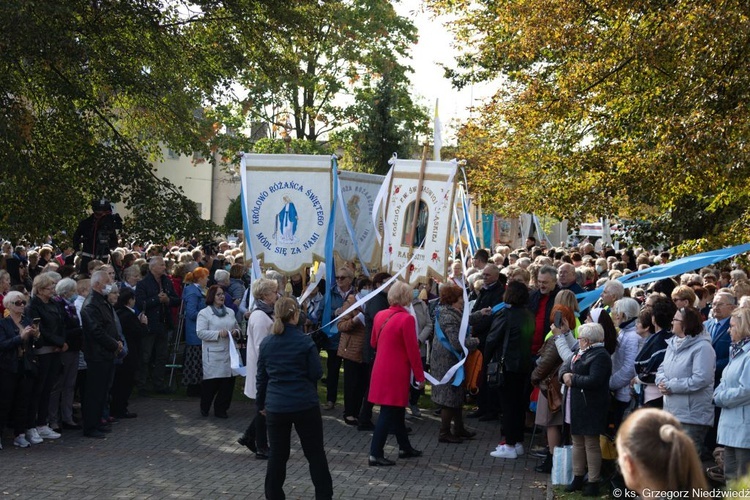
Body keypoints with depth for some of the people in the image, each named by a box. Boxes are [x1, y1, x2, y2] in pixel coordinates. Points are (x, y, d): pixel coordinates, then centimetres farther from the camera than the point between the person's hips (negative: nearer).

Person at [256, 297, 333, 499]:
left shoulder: (266, 343, 2)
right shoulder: (305, 341, -9)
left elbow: (261, 377, 9)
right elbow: (316, 373, -6)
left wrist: (261, 403, 21)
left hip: (276, 406, 3)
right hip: (305, 404, -3)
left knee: (277, 455, 11)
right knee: (315, 453, 8)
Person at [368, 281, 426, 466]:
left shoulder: (380, 315, 4)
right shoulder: (406, 319, -17)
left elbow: (373, 343, 15)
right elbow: (413, 350, -15)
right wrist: (420, 376, -6)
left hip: (381, 369, 8)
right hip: (396, 372, -8)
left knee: (397, 410, 19)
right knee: (389, 413, -2)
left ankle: (404, 448, 32)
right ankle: (375, 454, 0)